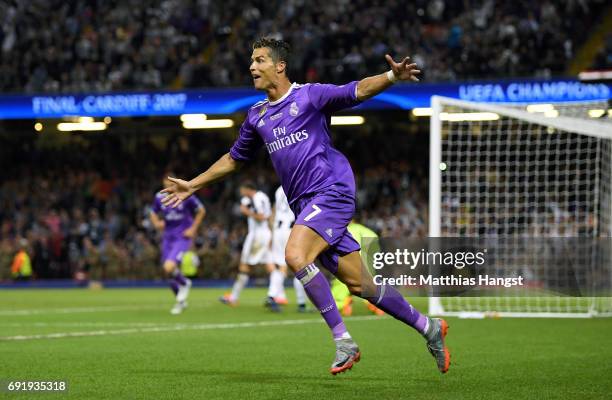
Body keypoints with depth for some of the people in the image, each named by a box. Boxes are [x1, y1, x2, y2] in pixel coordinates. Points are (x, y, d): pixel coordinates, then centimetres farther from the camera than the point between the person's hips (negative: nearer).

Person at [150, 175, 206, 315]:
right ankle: (181, 301, 32)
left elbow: (201, 211, 2)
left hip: (182, 237, -5)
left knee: (169, 267, -24)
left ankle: (184, 284, 9)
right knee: (169, 271, 8)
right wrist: (157, 223, -7)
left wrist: (193, 229, -5)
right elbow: (153, 213, 15)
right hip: (168, 238, 5)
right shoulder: (160, 197, -2)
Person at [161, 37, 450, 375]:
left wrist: (392, 76, -28)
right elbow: (234, 158, 31)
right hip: (305, 205, 7)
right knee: (358, 285, 4)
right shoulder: (256, 116, 18)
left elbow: (357, 91, -10)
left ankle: (343, 340, -21)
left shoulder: (309, 95, -1)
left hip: (332, 192, -7)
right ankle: (428, 327, 20)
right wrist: (193, 185, 32)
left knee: (295, 256, -27)